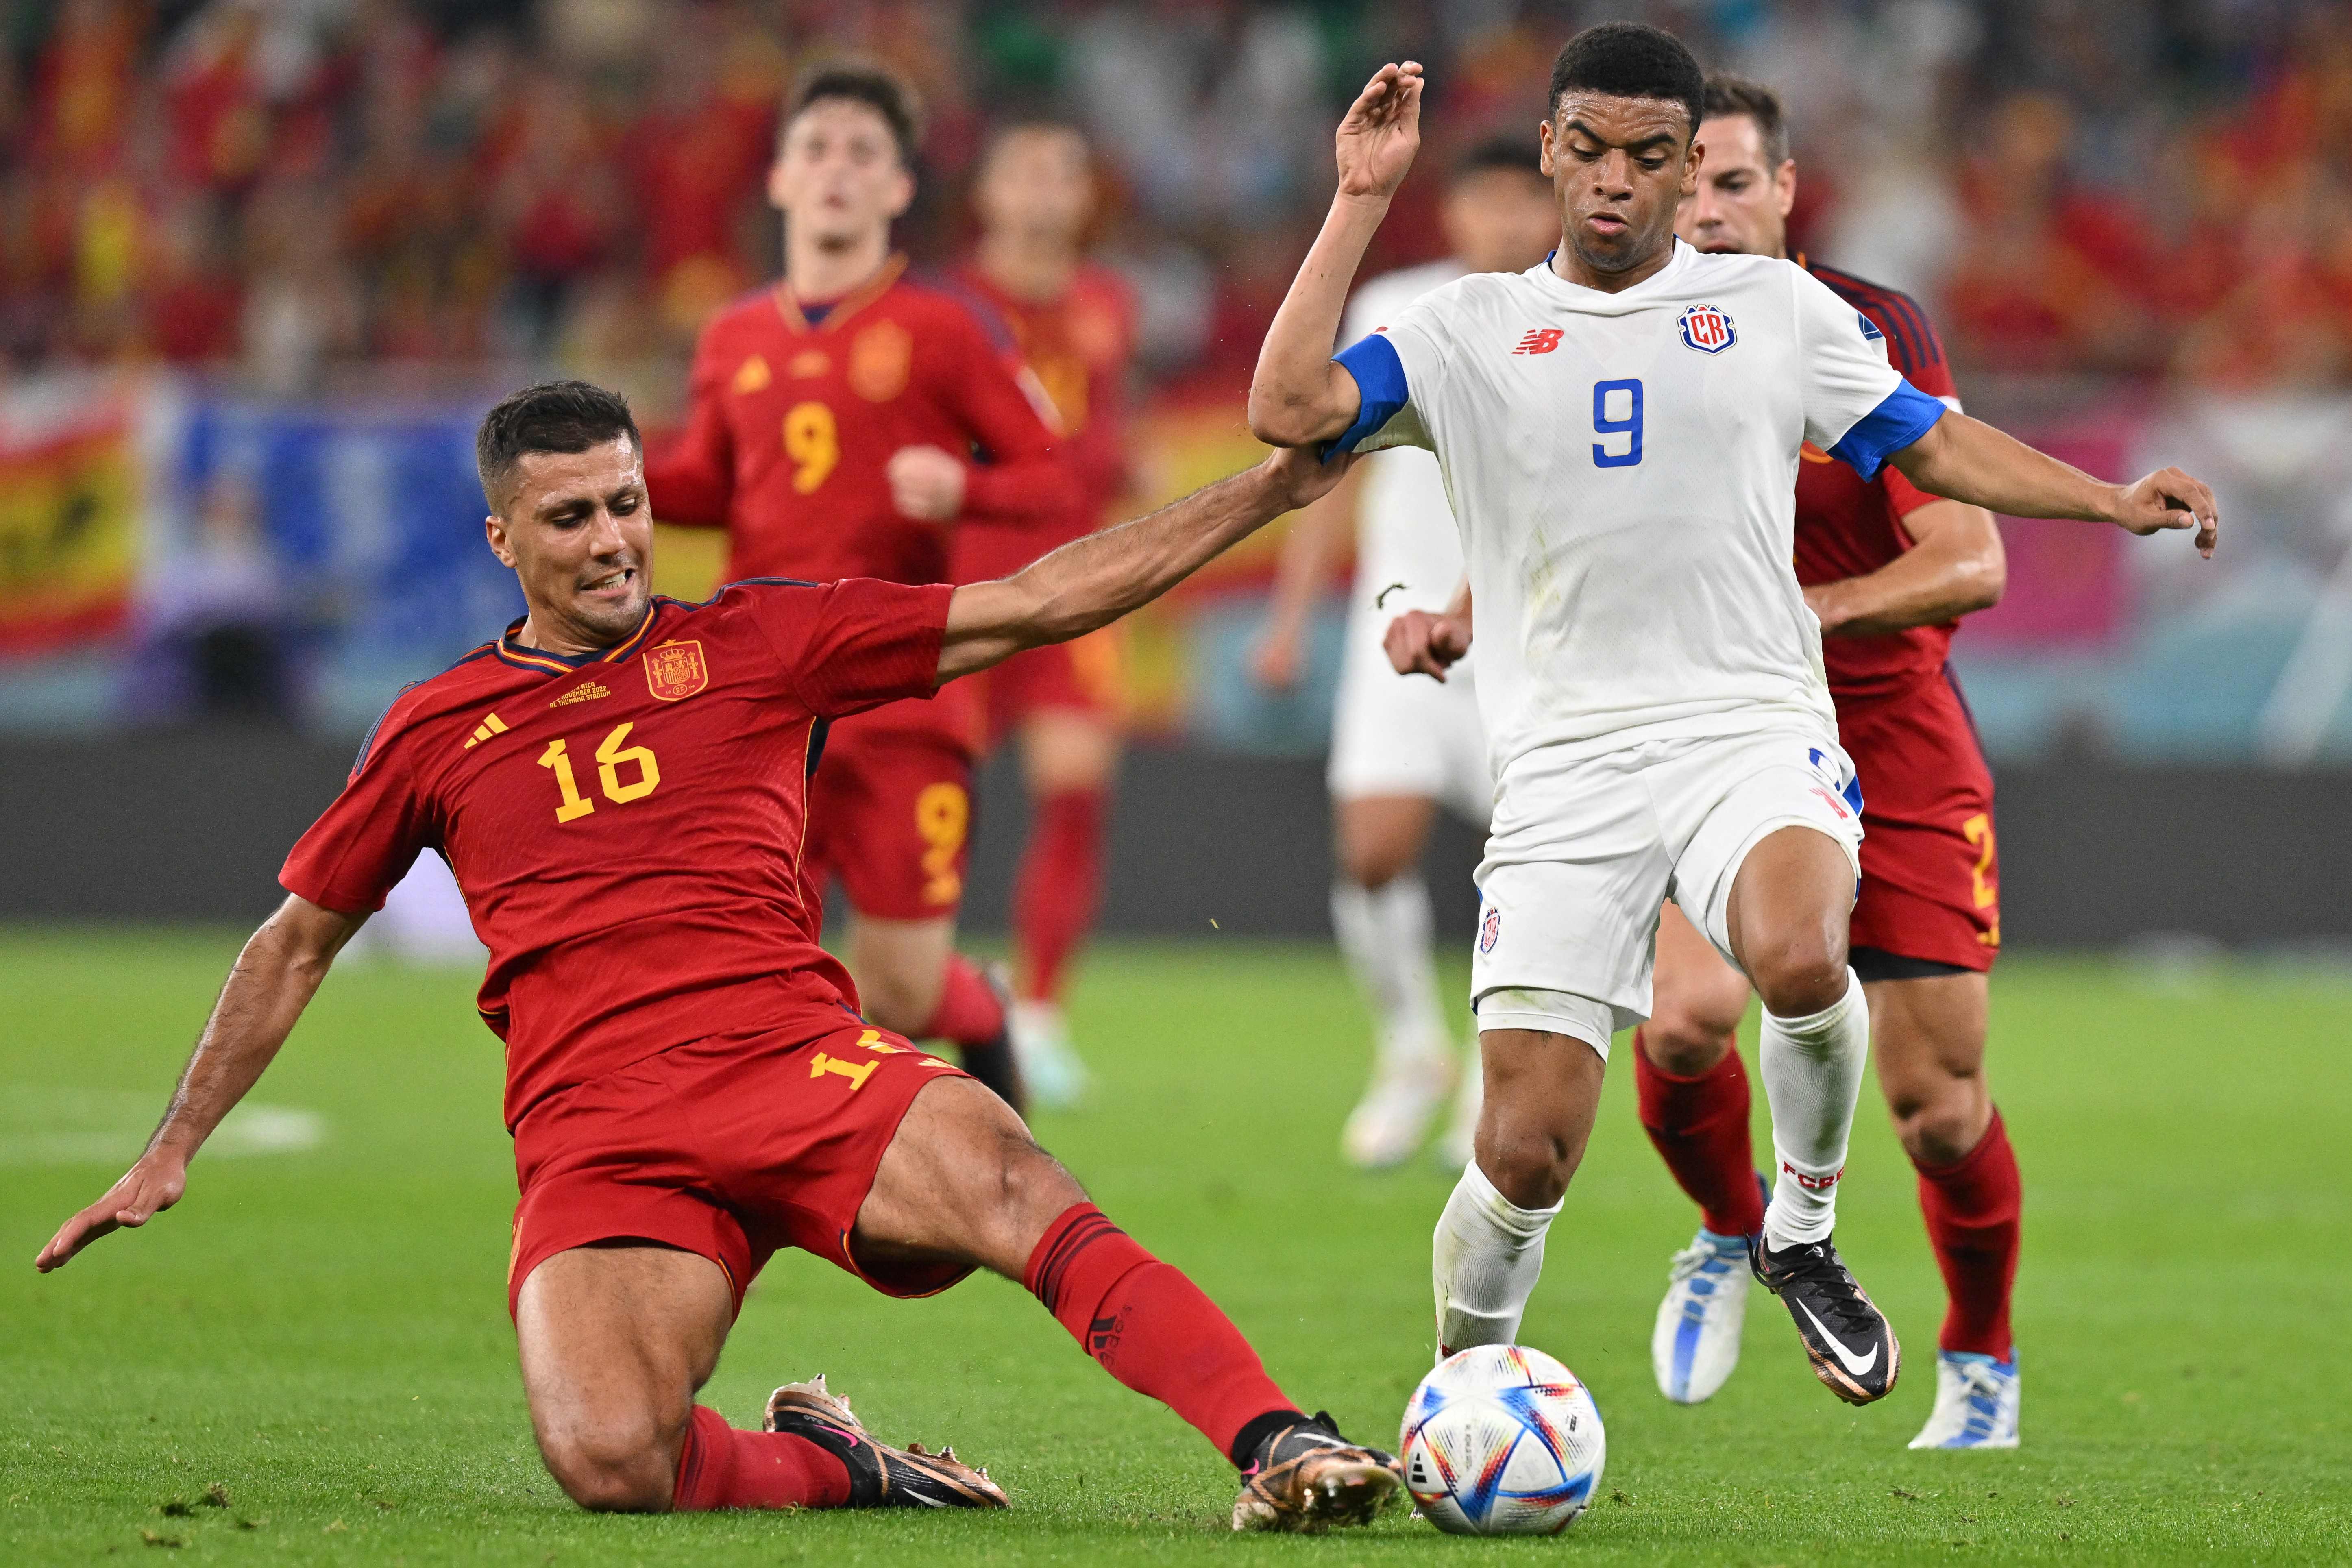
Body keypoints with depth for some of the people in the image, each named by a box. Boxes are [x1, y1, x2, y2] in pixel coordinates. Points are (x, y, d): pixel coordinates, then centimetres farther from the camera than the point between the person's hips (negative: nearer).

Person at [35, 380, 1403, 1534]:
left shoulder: (756, 643, 14)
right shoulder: (437, 732, 17)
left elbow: (1037, 605, 11)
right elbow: (299, 943, 30)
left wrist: (1275, 489, 4)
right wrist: (171, 1155, 28)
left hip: (800, 1059, 0)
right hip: (598, 1141, 0)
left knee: (1009, 1184, -34)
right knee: (609, 1464, -29)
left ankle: (1278, 1443, -40)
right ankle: (827, 1467, 1)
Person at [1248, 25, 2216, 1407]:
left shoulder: (1776, 308, 12)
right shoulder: (1470, 331, 10)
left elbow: (1935, 445, 17)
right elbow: (1290, 410, -4)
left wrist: (2113, 502, 4)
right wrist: (1363, 202, -3)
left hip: (1755, 731, 0)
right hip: (1565, 763, 0)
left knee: (1801, 957, -35)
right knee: (1525, 1154, -9)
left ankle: (1802, 1233, -7)